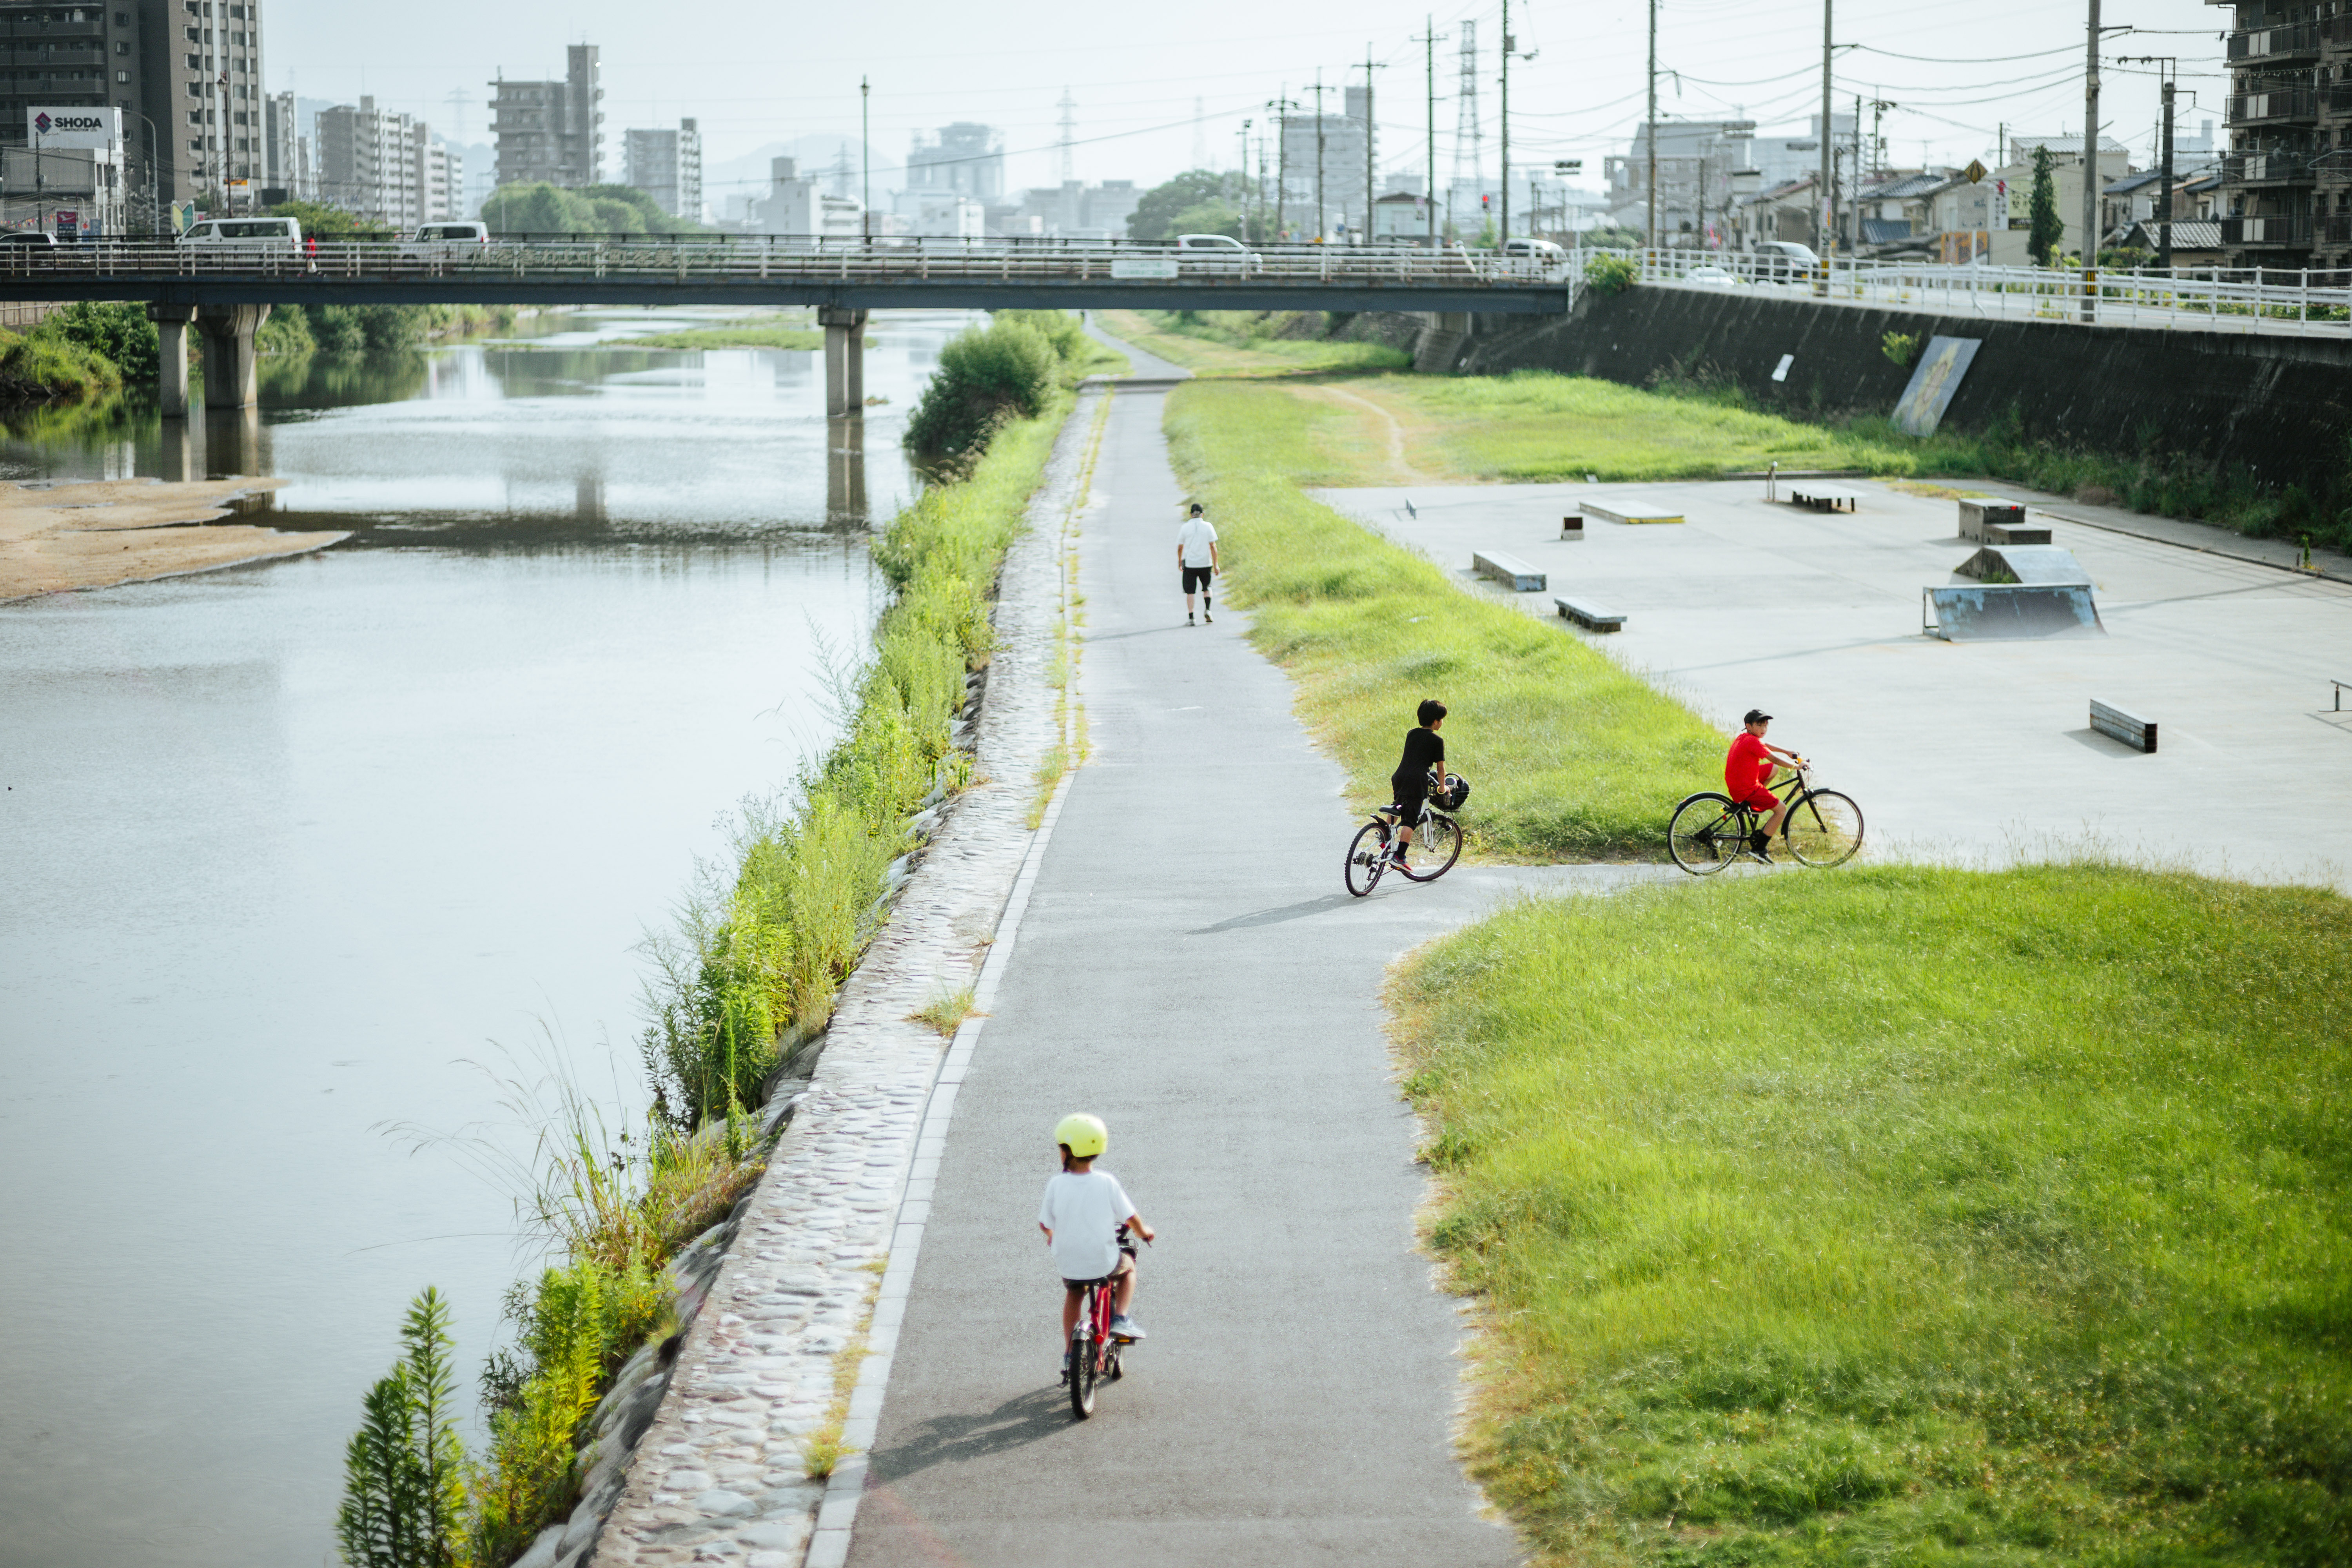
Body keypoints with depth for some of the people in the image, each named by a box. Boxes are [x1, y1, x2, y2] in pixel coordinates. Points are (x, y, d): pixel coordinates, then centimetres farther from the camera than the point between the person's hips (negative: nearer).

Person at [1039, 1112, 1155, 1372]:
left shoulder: (1056, 1185, -10)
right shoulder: (1106, 1182, -11)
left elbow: (1045, 1224, -1)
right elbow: (1131, 1218, -5)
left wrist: (1051, 1235, 24)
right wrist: (1145, 1232, 18)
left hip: (1069, 1263, 1)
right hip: (1103, 1262, -1)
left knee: (1074, 1292, 32)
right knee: (1128, 1265, 31)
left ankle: (1069, 1353, 28)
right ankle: (1120, 1319, 16)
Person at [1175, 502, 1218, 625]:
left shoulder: (1185, 528, -1)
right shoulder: (1208, 526, -2)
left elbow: (1180, 547, 5)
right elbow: (1213, 546, -4)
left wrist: (1180, 563, 19)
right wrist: (1216, 564, -1)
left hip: (1189, 564, -1)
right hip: (1205, 563, 1)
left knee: (1190, 592, 4)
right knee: (1207, 588, 20)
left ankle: (1191, 618, -1)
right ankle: (1207, 610, 0)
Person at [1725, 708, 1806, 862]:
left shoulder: (1744, 737, 9)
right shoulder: (1753, 742, -21)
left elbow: (1766, 745, 26)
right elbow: (1774, 758, -21)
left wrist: (1788, 752, 27)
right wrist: (1796, 765, -9)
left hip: (1735, 784, 10)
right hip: (1746, 790, -10)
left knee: (1773, 770, 27)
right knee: (1782, 809, -6)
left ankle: (1750, 805, 23)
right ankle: (1759, 849, -4)